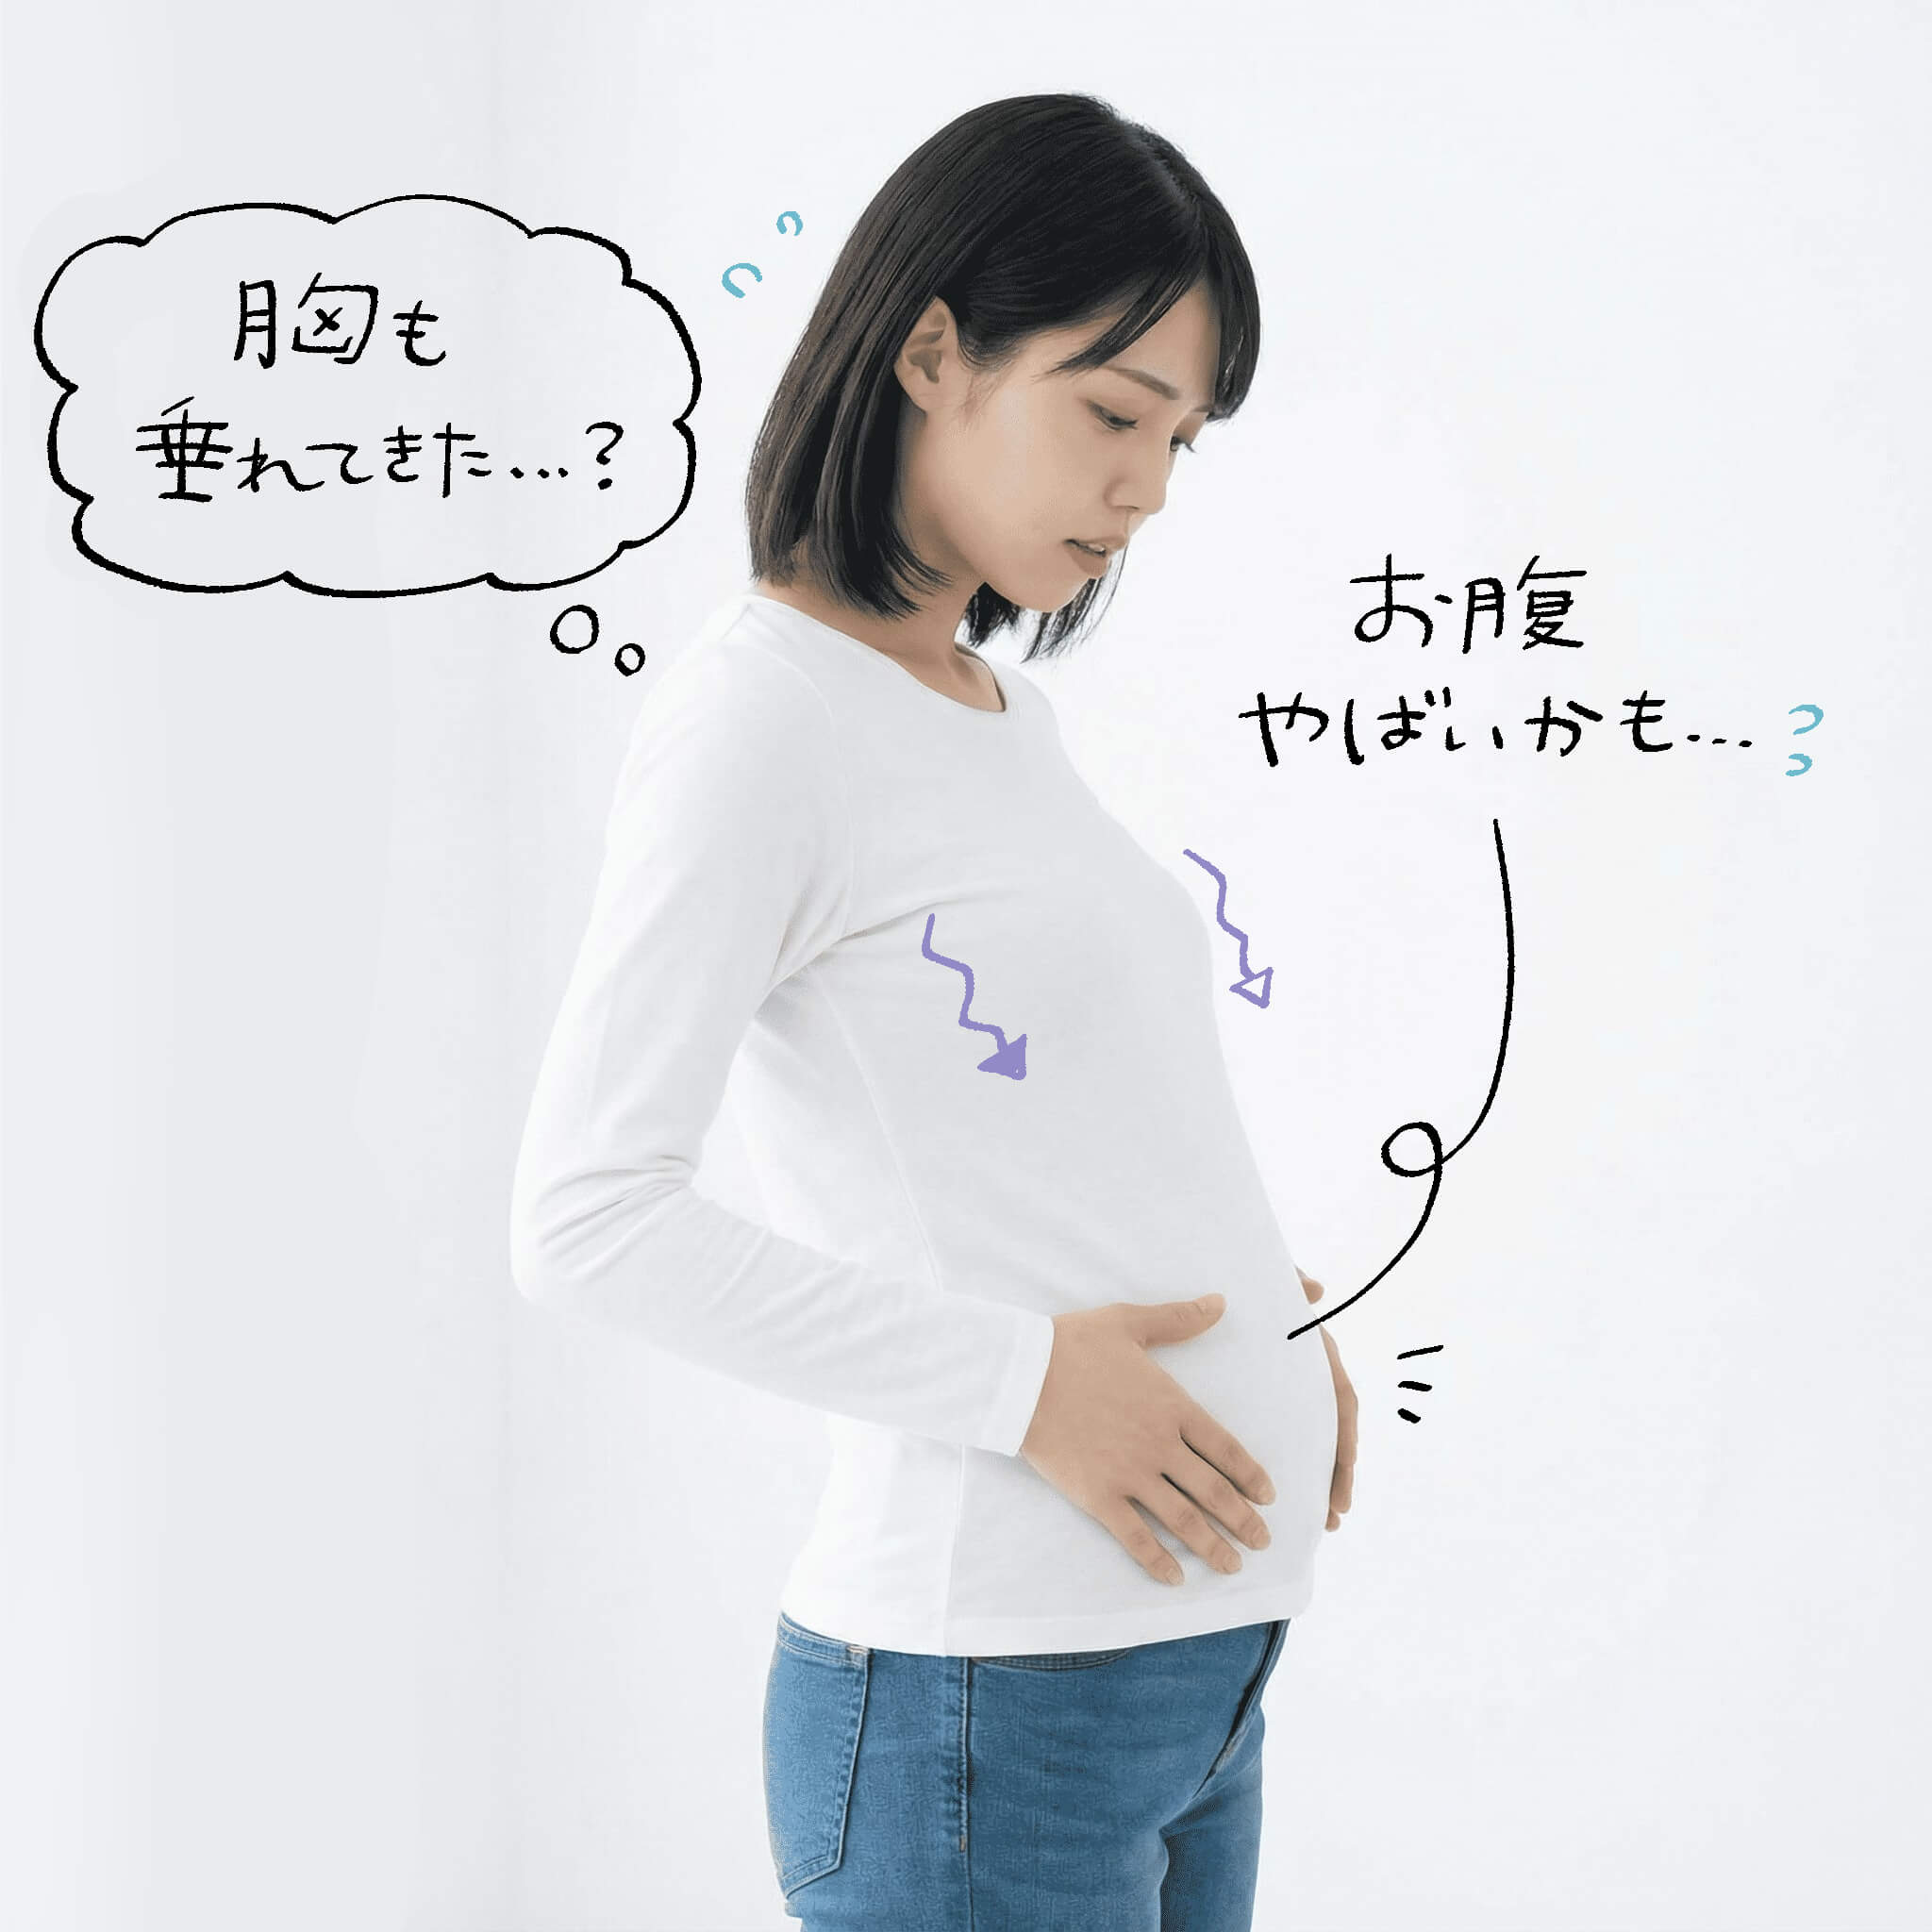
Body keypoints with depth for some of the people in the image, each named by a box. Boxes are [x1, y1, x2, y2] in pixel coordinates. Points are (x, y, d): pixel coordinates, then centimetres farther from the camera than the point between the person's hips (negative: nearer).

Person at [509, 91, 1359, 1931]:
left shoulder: (1000, 709, 14)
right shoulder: (760, 709, -12)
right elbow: (586, 1221, -18)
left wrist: (1269, 1318, 7)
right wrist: (1016, 1378, -19)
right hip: (986, 1698, -8)